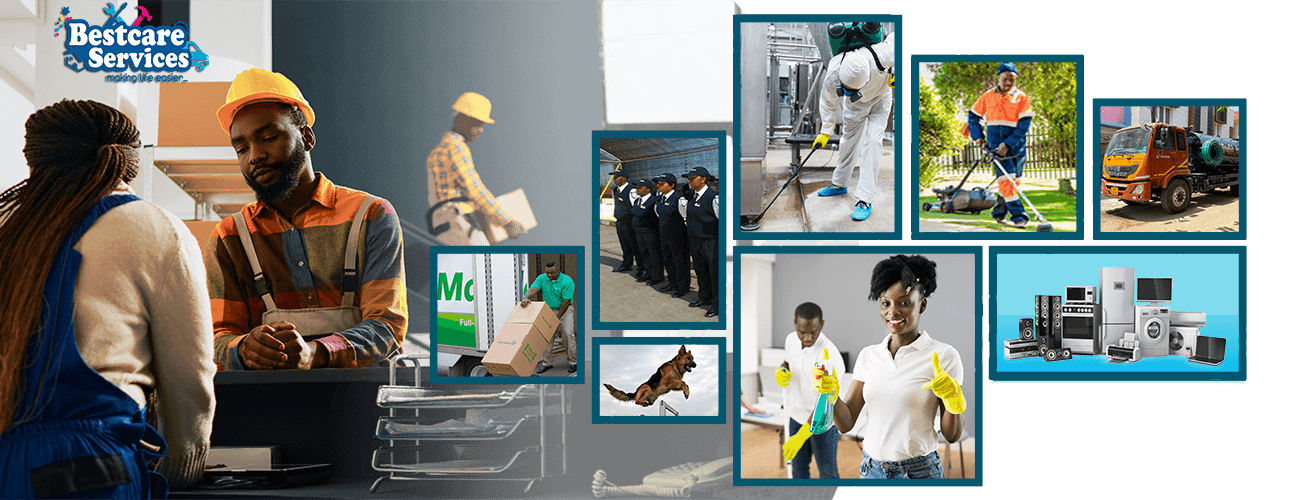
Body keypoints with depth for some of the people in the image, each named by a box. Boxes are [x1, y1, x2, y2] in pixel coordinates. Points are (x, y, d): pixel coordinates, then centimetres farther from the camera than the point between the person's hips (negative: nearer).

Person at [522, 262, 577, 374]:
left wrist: (557, 318, -21)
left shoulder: (567, 281, -20)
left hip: (565, 310, -4)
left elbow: (566, 302, -20)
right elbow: (533, 290, -18)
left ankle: (572, 361, -4)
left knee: (568, 334, -13)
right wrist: (526, 298, -41)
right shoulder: (542, 279, -6)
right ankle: (547, 363, 4)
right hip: (549, 310, 4)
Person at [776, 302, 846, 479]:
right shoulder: (791, 340, -8)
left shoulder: (830, 356, -30)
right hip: (797, 415, 6)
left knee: (827, 471, 10)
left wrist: (802, 435, -35)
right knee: (798, 467, 19)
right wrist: (780, 372, -11)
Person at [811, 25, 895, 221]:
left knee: (872, 142, -16)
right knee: (849, 142, 15)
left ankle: (865, 199, -16)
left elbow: (895, 37, -24)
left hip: (879, 100, -2)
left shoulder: (881, 58, -46)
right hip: (855, 106, 2)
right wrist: (826, 131, -5)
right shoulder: (832, 78, -35)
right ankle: (839, 184, 40)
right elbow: (829, 103, -11)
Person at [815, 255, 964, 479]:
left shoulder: (943, 355, -8)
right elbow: (846, 423, 3)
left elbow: (952, 435, -6)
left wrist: (953, 399, -23)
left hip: (919, 472, -4)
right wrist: (830, 392, -14)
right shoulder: (868, 355, 6)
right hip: (871, 469, 4)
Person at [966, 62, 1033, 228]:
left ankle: (999, 211, 25)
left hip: (1016, 145, 1)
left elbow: (1024, 124, -9)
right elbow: (973, 115, 17)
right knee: (1006, 178, -14)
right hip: (996, 144, -1)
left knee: (1013, 180, 8)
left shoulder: (1021, 97, -2)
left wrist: (1008, 144, -17)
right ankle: (1018, 215, -17)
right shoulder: (988, 97, 4)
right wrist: (978, 136, 5)